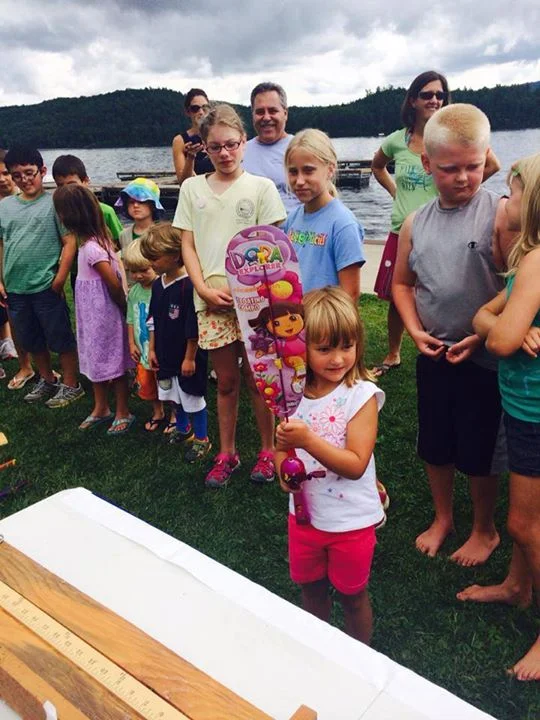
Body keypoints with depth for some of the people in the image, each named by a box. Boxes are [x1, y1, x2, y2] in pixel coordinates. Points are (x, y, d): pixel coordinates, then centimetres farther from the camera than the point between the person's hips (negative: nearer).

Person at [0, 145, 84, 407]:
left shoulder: (53, 203, -7)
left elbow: (69, 242, -10)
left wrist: (60, 278, -13)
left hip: (46, 287, -5)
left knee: (61, 338, 5)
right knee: (31, 339, 18)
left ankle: (70, 385, 20)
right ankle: (47, 380, 35)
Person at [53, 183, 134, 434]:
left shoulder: (90, 247, -23)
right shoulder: (99, 237, 3)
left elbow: (114, 284, -22)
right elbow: (115, 278, 6)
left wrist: (123, 308, -8)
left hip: (102, 314, -9)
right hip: (93, 314, 9)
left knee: (112, 362, 5)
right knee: (96, 360, 19)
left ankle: (123, 413, 21)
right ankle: (101, 409, 34)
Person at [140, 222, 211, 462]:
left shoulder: (188, 285, -22)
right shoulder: (157, 284, 3)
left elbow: (194, 328, -20)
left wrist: (190, 357, -16)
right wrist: (152, 349, 12)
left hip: (186, 356, -8)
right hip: (166, 354, 8)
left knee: (192, 397, 6)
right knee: (174, 396, 22)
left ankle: (201, 439, 23)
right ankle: (183, 429, 44)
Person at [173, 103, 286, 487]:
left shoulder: (261, 187, 2)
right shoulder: (193, 188, 10)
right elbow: (188, 245, 7)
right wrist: (204, 288, -6)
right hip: (212, 300, 2)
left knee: (256, 378, 7)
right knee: (226, 381, 12)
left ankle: (268, 449, 24)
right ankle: (227, 454, 26)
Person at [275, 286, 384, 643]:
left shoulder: (362, 395, -20)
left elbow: (356, 465, -25)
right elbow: (283, 445, 7)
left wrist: (308, 440, -36)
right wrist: (283, 465, -15)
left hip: (352, 520, -4)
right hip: (305, 513, 5)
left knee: (353, 596, 17)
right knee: (311, 589, 24)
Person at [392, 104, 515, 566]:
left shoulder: (500, 214, -12)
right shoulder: (416, 224, 2)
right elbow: (402, 283, 12)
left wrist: (482, 335, -19)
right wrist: (414, 330, -3)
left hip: (484, 358, -4)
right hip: (433, 355, 4)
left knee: (478, 452, 11)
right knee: (435, 446, 18)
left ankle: (485, 529, 37)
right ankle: (443, 518, 42)